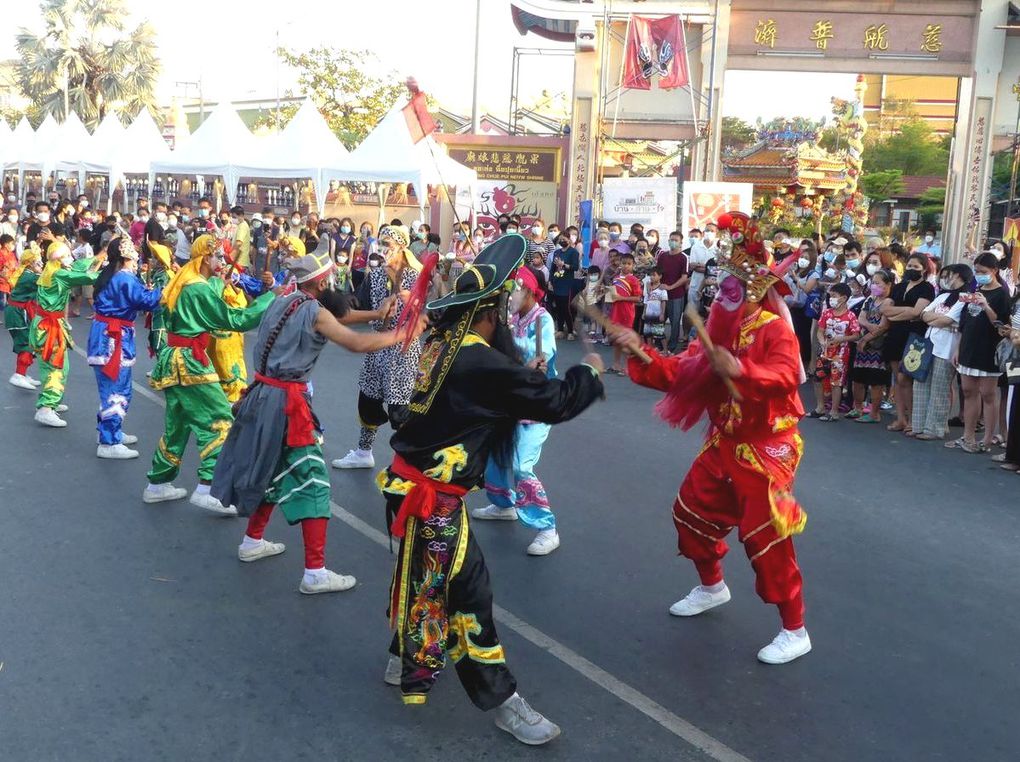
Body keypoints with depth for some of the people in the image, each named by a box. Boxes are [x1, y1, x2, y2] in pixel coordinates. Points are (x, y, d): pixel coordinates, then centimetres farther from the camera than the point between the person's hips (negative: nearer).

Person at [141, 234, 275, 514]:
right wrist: (271, 298, -16)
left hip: (174, 360, 10)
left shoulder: (185, 282, 12)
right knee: (220, 421, -8)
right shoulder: (200, 289, -16)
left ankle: (158, 484, 25)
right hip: (190, 362, -10)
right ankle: (206, 489, -12)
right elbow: (234, 320, -17)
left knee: (177, 424, 17)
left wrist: (219, 280, 19)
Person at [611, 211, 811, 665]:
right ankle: (712, 587, 42)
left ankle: (795, 632, 5)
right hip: (724, 444, 9)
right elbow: (683, 374, 3)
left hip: (765, 448, -8)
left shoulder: (774, 329, -17)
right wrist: (640, 352, -6)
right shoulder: (722, 330, 8)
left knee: (766, 536, -9)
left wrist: (740, 370, -48)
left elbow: (786, 376, -35)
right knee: (691, 512, 17)